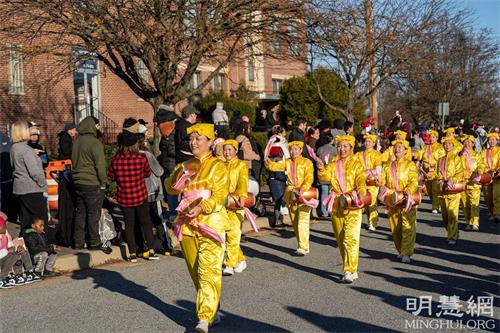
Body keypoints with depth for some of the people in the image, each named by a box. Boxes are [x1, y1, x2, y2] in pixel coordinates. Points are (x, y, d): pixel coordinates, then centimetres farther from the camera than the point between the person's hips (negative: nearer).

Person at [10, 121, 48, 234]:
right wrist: (44, 187, -12)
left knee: (25, 220, 14)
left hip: (20, 188, 9)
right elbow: (35, 171, -19)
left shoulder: (14, 148, 11)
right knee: (41, 219, 0)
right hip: (32, 189, -9)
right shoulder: (25, 149, -16)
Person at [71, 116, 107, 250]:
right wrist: (103, 183, -8)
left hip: (78, 182, 7)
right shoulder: (95, 143, -15)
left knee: (80, 213, 13)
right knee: (93, 214, 1)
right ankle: (94, 242, 6)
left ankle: (78, 242, 18)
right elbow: (100, 165, -15)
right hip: (92, 184, -7)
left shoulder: (76, 141, 9)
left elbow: (74, 161, 17)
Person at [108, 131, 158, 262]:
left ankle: (132, 253, 12)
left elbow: (111, 177, 2)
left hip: (124, 197, 1)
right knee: (145, 222, 13)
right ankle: (151, 251, 13)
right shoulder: (141, 158, -13)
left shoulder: (116, 159, -10)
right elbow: (148, 173, 3)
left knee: (129, 224, 11)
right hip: (140, 196, -1)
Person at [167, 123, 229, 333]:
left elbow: (220, 195, -10)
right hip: (187, 224, 6)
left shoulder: (217, 166, -1)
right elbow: (172, 188, 11)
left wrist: (201, 208, -25)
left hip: (210, 223, -6)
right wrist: (179, 174, -8)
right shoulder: (185, 165, 18)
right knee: (195, 273, 12)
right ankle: (212, 311, 26)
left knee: (208, 271, -11)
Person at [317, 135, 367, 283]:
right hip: (336, 206, 4)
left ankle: (350, 271, -11)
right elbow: (325, 177, -5)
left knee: (350, 239, -14)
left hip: (353, 205, -4)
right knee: (340, 240, 10)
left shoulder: (356, 164, 3)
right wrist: (321, 169, -26)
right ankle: (351, 270, 23)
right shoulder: (333, 165, 12)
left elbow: (361, 181, -9)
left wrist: (361, 193, -29)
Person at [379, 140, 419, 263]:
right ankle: (400, 250, 23)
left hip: (407, 201, -4)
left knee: (408, 227, -8)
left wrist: (408, 191, -26)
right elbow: (382, 182, 9)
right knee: (395, 228, 7)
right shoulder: (388, 167, 14)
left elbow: (414, 182, -8)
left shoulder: (410, 165, 3)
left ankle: (407, 254, -7)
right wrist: (385, 189, -13)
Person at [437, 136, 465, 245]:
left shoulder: (456, 158, 0)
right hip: (444, 189, 6)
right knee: (444, 214, 8)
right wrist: (442, 183, -1)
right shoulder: (441, 160, 16)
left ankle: (452, 237, -6)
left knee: (452, 214, -11)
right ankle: (454, 233, 26)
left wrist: (451, 182, -18)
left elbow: (460, 173, -6)